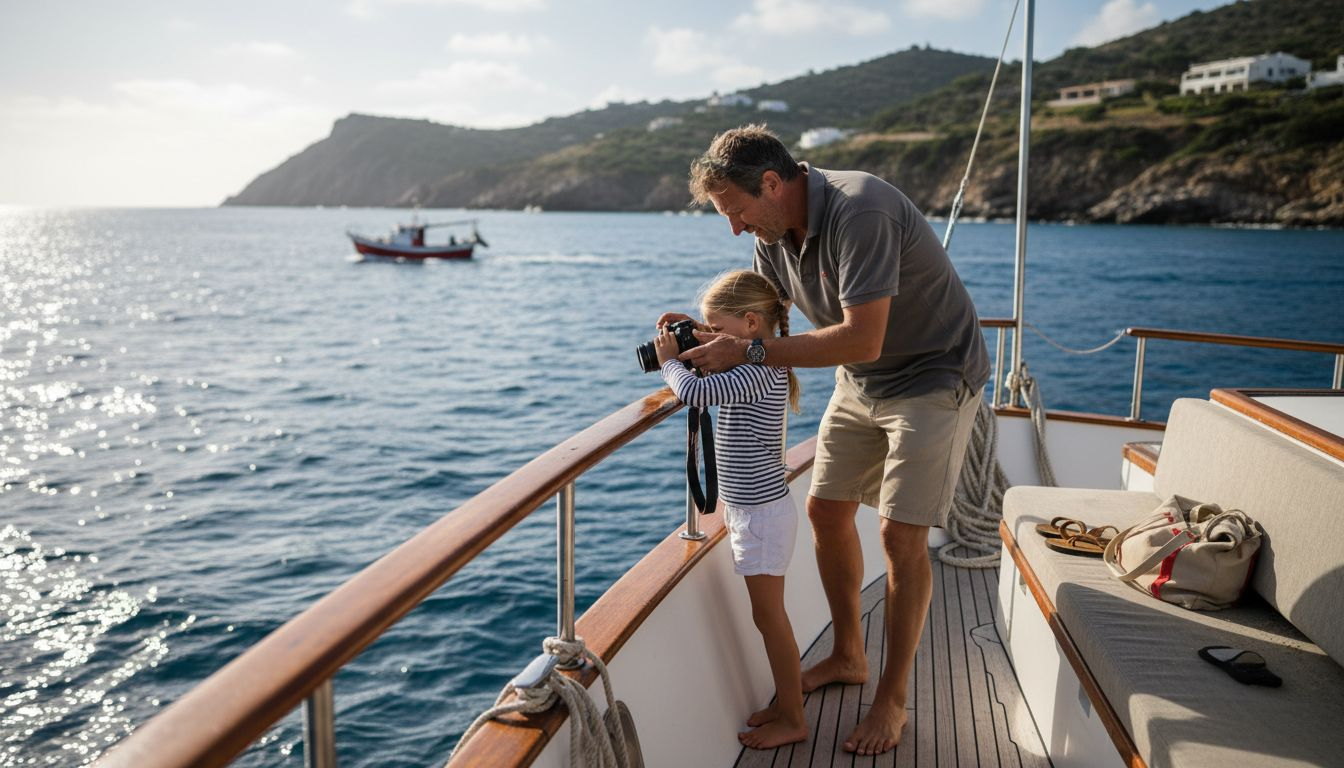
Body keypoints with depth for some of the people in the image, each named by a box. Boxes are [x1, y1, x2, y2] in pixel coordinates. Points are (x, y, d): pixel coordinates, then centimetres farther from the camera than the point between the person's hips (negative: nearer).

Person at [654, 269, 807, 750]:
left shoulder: (760, 371, -22)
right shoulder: (756, 364, 8)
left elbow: (696, 393, -32)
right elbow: (711, 374, 24)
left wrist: (670, 360, -13)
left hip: (763, 513, -10)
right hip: (747, 508, 10)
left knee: (769, 616, 2)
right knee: (768, 615, 17)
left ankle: (792, 721, 15)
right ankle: (787, 700, 30)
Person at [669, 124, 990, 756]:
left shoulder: (860, 212, -32)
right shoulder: (775, 230, -4)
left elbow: (860, 340, -35)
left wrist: (748, 351, -31)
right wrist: (705, 336, -12)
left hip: (932, 378, -8)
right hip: (860, 383, 9)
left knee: (901, 535, -10)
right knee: (826, 510, 10)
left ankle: (892, 698, 7)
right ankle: (847, 655, 28)